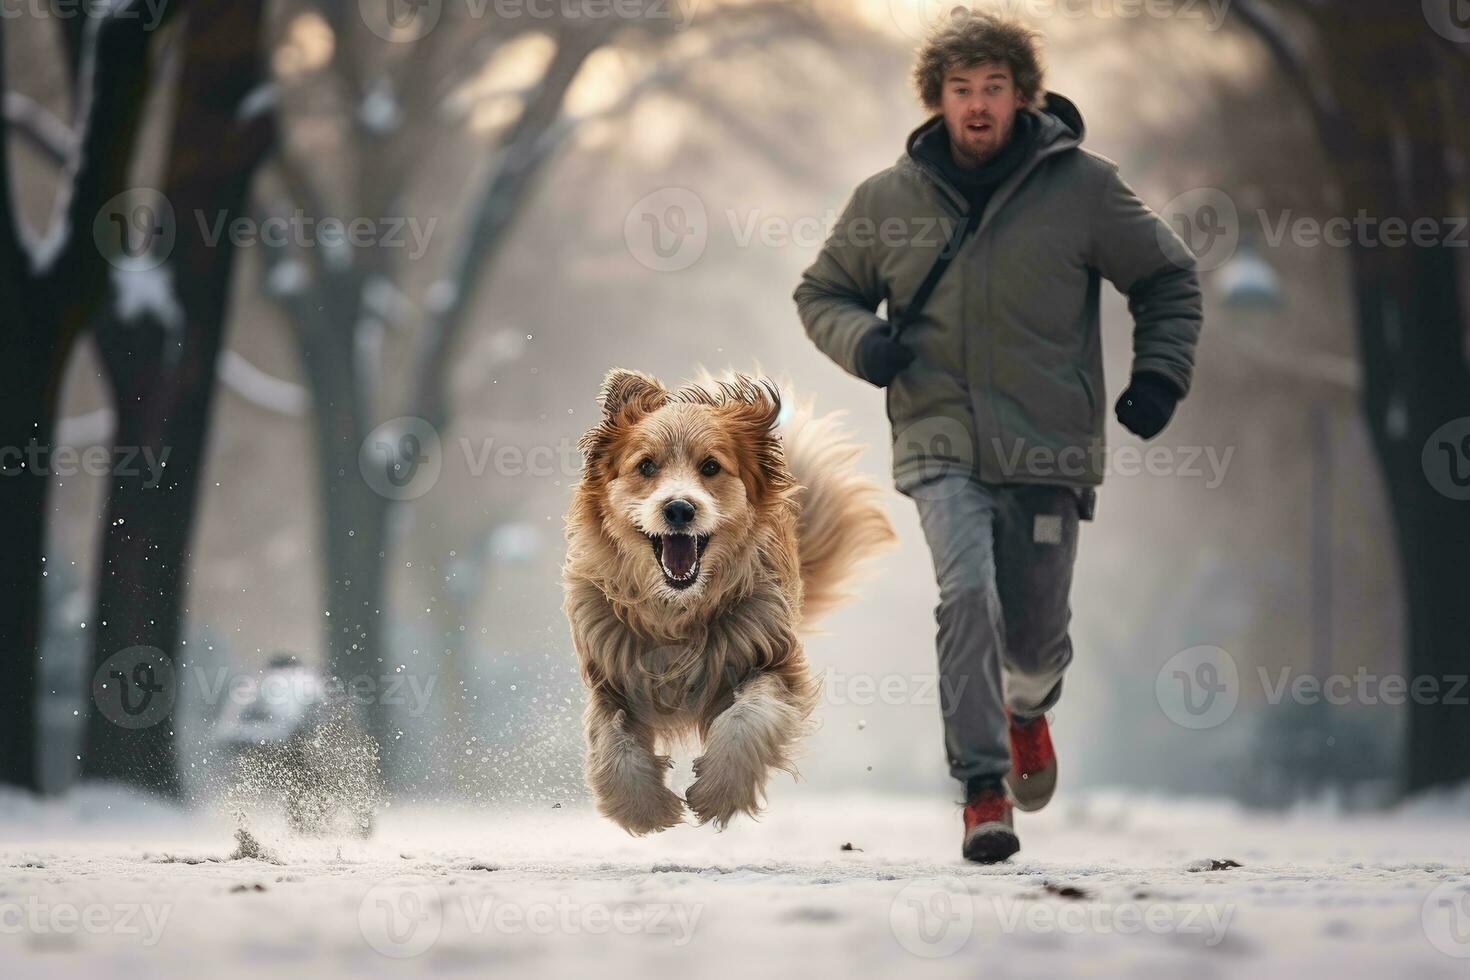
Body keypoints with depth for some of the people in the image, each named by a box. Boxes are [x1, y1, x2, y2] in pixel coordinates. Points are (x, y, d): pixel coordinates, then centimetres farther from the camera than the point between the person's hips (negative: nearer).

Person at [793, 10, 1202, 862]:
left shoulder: (1082, 185, -1)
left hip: (1049, 448, 0)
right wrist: (860, 340, -5)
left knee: (1036, 634, 6)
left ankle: (1027, 710, 44)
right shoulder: (888, 199, 3)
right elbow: (822, 292, 17)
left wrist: (1162, 371, -2)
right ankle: (984, 791, -17)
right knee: (966, 595, -22)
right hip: (941, 446, 0)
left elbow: (1169, 279, 11)